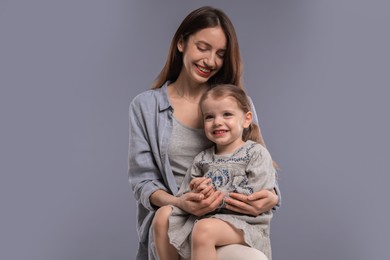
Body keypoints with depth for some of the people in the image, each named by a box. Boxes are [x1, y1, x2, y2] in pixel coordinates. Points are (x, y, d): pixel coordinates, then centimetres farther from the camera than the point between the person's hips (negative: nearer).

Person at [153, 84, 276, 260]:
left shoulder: (256, 153, -3)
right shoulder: (202, 158, 13)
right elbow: (183, 196, 10)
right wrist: (195, 195, -13)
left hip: (244, 222, -6)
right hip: (205, 217, 6)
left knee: (204, 229, -33)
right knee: (163, 215, -9)